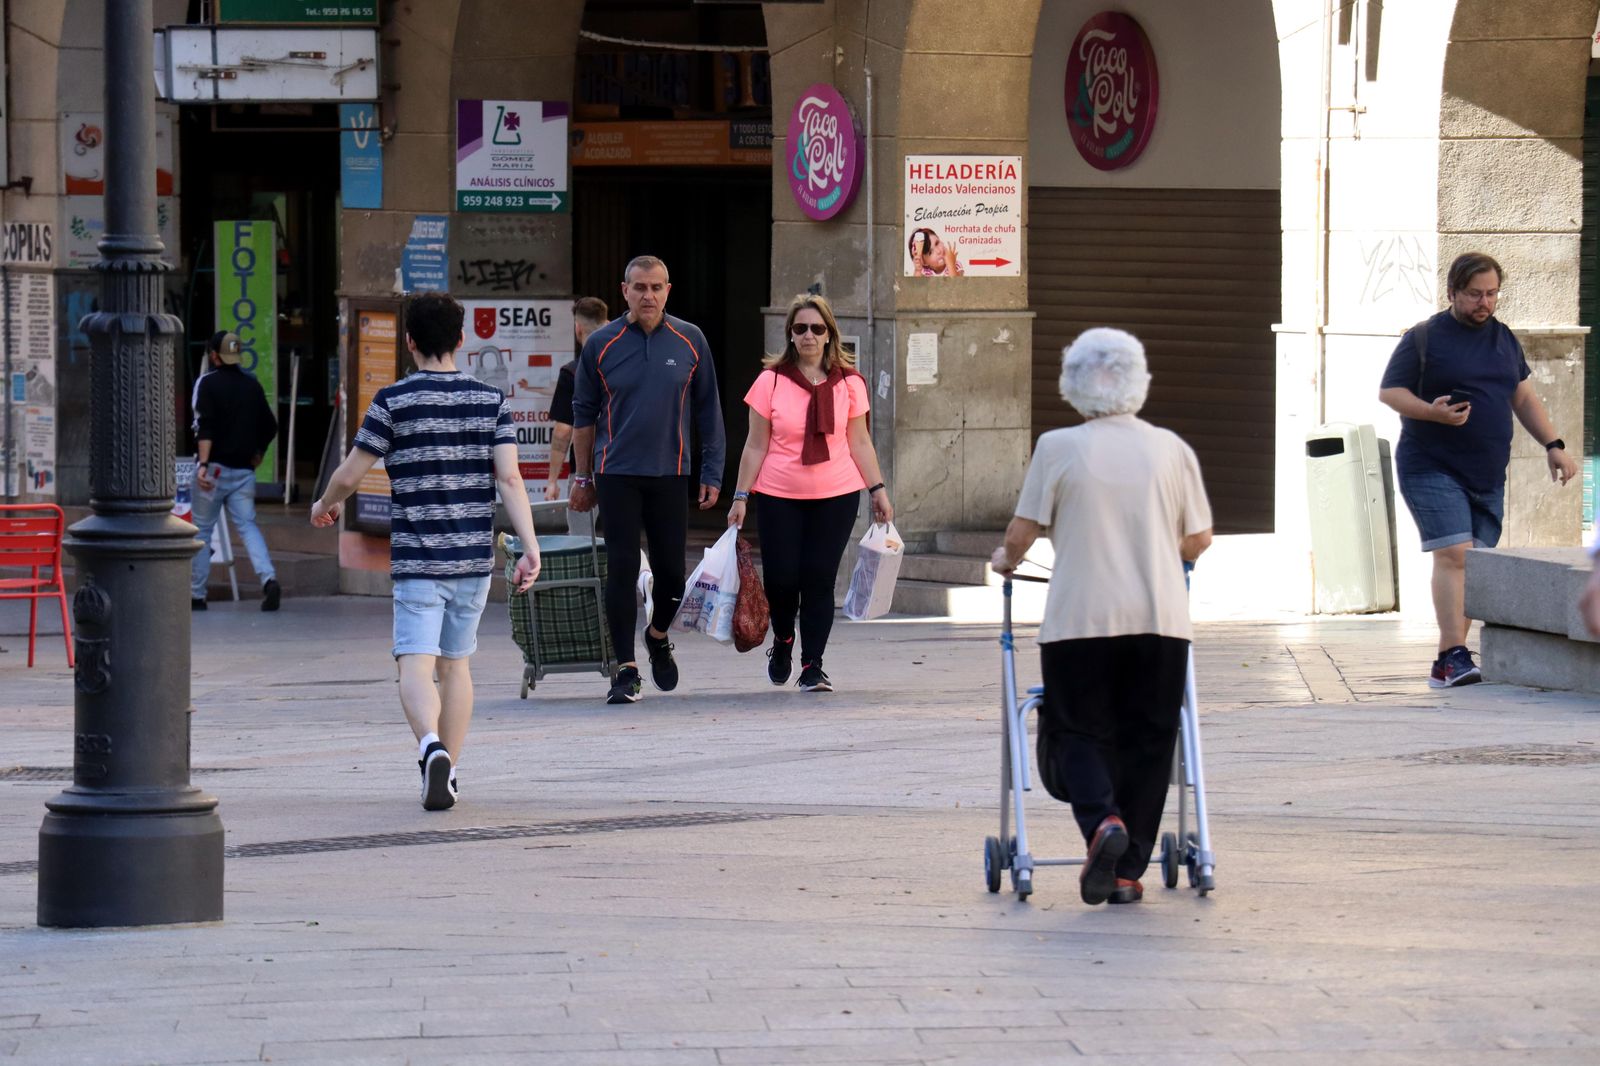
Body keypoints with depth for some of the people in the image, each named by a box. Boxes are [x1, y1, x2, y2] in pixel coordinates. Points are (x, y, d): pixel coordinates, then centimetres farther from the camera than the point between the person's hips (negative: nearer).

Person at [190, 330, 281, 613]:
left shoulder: (208, 383, -5)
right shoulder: (252, 385, 11)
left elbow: (205, 427, -16)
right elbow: (270, 426, 15)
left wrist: (203, 464, -23)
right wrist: (257, 454, 29)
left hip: (214, 469, -4)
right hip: (244, 470, 4)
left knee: (201, 530, 6)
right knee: (248, 526, 2)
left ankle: (196, 595, 10)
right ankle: (268, 579, -21)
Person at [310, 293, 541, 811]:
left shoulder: (394, 401, -5)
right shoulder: (492, 401, 3)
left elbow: (349, 474, -1)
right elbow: (510, 479, -5)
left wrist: (324, 506, 19)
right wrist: (530, 548, -8)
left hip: (416, 559, -3)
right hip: (475, 555, 3)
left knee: (416, 665, -7)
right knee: (456, 663, 16)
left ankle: (431, 744, -34)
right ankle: (447, 771, 20)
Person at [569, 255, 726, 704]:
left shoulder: (690, 341, 2)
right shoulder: (601, 344, 0)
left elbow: (708, 410, 8)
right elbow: (584, 414, 8)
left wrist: (712, 474, 4)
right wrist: (582, 477, 8)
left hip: (670, 474, 1)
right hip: (616, 474, -1)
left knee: (671, 571, 3)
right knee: (622, 569, -4)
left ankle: (658, 638, 33)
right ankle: (626, 670, 2)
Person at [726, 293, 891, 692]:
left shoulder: (849, 383, 3)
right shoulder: (771, 382, -1)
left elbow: (859, 442, 10)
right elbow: (756, 445, 2)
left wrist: (878, 490, 6)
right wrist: (740, 496, 0)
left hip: (836, 495, 1)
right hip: (779, 497, -1)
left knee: (819, 581, -2)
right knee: (780, 579, -4)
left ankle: (812, 666, 7)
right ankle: (783, 641, 28)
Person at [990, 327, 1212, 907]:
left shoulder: (1057, 448, -1)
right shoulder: (1171, 449, 6)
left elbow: (1022, 532, 0)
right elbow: (1199, 539, 11)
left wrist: (1006, 558, 22)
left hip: (1081, 620, -2)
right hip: (1160, 619, 2)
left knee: (1077, 731, 10)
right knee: (1147, 740, 10)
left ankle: (1101, 821, -18)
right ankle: (1127, 868, 8)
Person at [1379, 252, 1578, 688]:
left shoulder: (1504, 339, 16)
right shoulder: (1424, 337, -2)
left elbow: (1524, 398, 23)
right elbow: (1389, 391, -4)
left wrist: (1554, 445, 12)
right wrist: (1432, 412, -21)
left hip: (1488, 475, 6)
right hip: (1432, 469, -6)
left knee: (1475, 568, 2)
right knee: (1454, 554, -19)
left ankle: (1445, 666, 7)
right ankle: (1455, 656, -23)